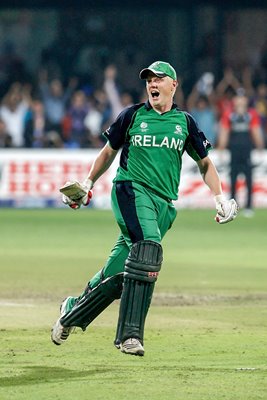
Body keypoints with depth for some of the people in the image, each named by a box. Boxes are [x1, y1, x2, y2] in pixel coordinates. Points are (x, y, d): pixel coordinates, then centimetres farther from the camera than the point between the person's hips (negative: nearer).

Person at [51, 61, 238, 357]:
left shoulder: (185, 122, 13)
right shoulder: (132, 116, 8)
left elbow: (205, 162, 21)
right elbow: (109, 151, 21)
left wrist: (220, 198, 11)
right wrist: (88, 183, 17)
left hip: (164, 204, 3)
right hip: (130, 189, -3)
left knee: (118, 272, 0)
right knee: (148, 246, -29)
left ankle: (73, 311, 26)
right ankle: (130, 334, -32)